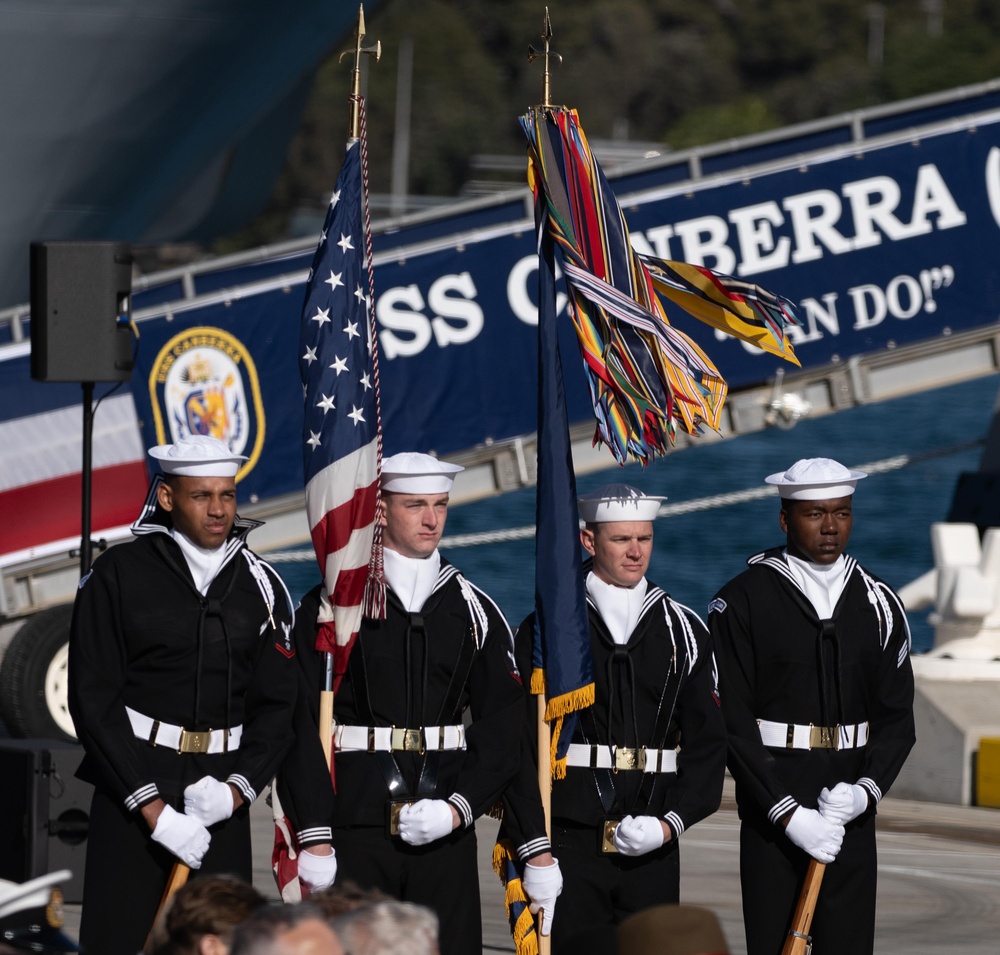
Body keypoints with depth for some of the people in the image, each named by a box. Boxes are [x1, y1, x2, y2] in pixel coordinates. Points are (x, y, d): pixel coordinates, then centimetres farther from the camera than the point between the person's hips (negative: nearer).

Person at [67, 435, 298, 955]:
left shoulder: (260, 586, 8)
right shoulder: (119, 575, -3)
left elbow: (275, 706, 8)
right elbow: (93, 701, -7)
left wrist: (238, 788, -10)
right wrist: (152, 806, -14)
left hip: (221, 800, 3)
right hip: (132, 784, -3)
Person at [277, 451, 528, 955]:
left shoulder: (474, 611, 10)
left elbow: (502, 725, 7)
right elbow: (301, 728, -3)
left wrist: (458, 809, -8)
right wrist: (313, 837, -10)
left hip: (446, 832, 3)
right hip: (355, 828, -3)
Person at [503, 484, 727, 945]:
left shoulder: (683, 630, 9)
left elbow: (708, 742, 8)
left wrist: (672, 821, -7)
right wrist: (533, 851, -9)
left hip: (652, 849, 3)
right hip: (569, 843, -3)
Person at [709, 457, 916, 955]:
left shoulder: (878, 603, 7)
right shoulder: (742, 602, -4)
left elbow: (897, 717, 8)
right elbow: (732, 722, -8)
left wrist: (866, 789, -10)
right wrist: (788, 814, -15)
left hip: (851, 810, 3)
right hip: (772, 814, -3)